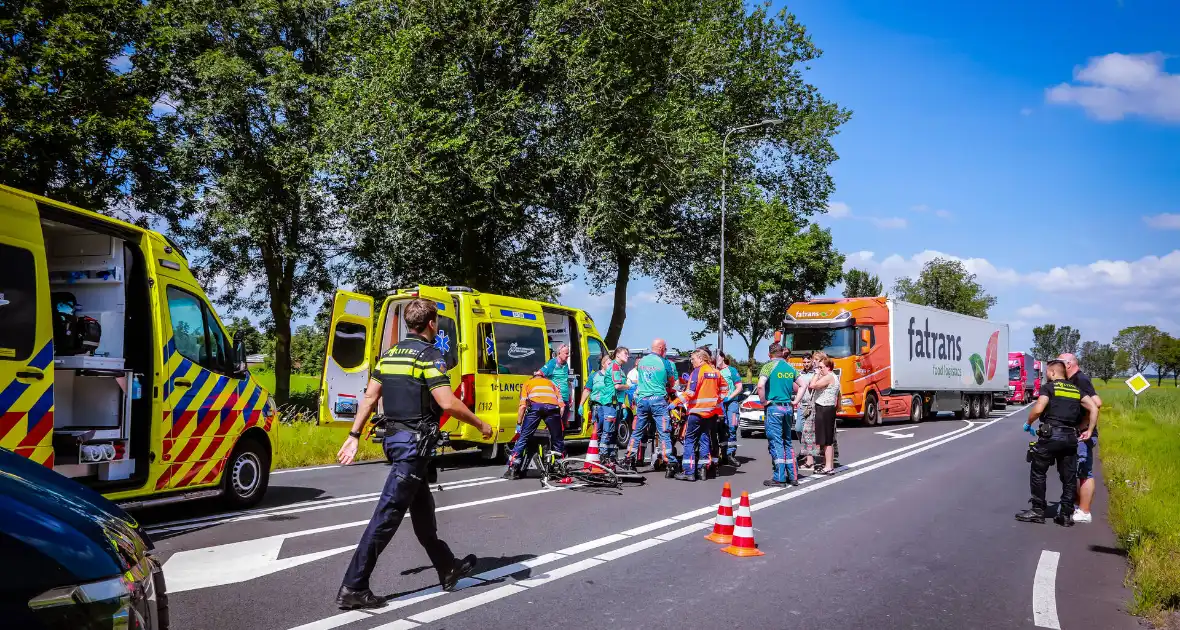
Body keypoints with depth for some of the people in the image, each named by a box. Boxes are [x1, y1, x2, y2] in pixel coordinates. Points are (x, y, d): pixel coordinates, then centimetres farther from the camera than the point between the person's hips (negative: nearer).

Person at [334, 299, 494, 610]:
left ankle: (448, 569, 33)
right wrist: (480, 424, -9)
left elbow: (369, 398, 11)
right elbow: (447, 402, -21)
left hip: (393, 437, 9)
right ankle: (353, 587, -5)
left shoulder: (391, 354, 11)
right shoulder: (429, 355, -13)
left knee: (423, 509, 19)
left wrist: (354, 436, 13)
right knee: (388, 514, -7)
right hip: (415, 441, -9)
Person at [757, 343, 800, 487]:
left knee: (776, 442, -3)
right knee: (787, 442, 15)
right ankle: (792, 476, 18)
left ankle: (779, 479, -2)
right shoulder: (790, 368, 9)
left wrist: (763, 401, -11)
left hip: (773, 407, -6)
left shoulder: (769, 366, -9)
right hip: (788, 408, 6)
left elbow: (760, 386, -23)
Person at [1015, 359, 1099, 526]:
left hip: (1051, 435, -6)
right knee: (1069, 476, 10)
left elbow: (1038, 409, -14)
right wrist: (1089, 431, 11)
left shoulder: (1048, 387, -1)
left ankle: (1038, 511, 6)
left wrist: (1028, 423, 2)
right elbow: (1094, 408, 8)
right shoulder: (1076, 390, 16)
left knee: (1038, 472, 5)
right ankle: (1066, 514, 10)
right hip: (1071, 437, 6)